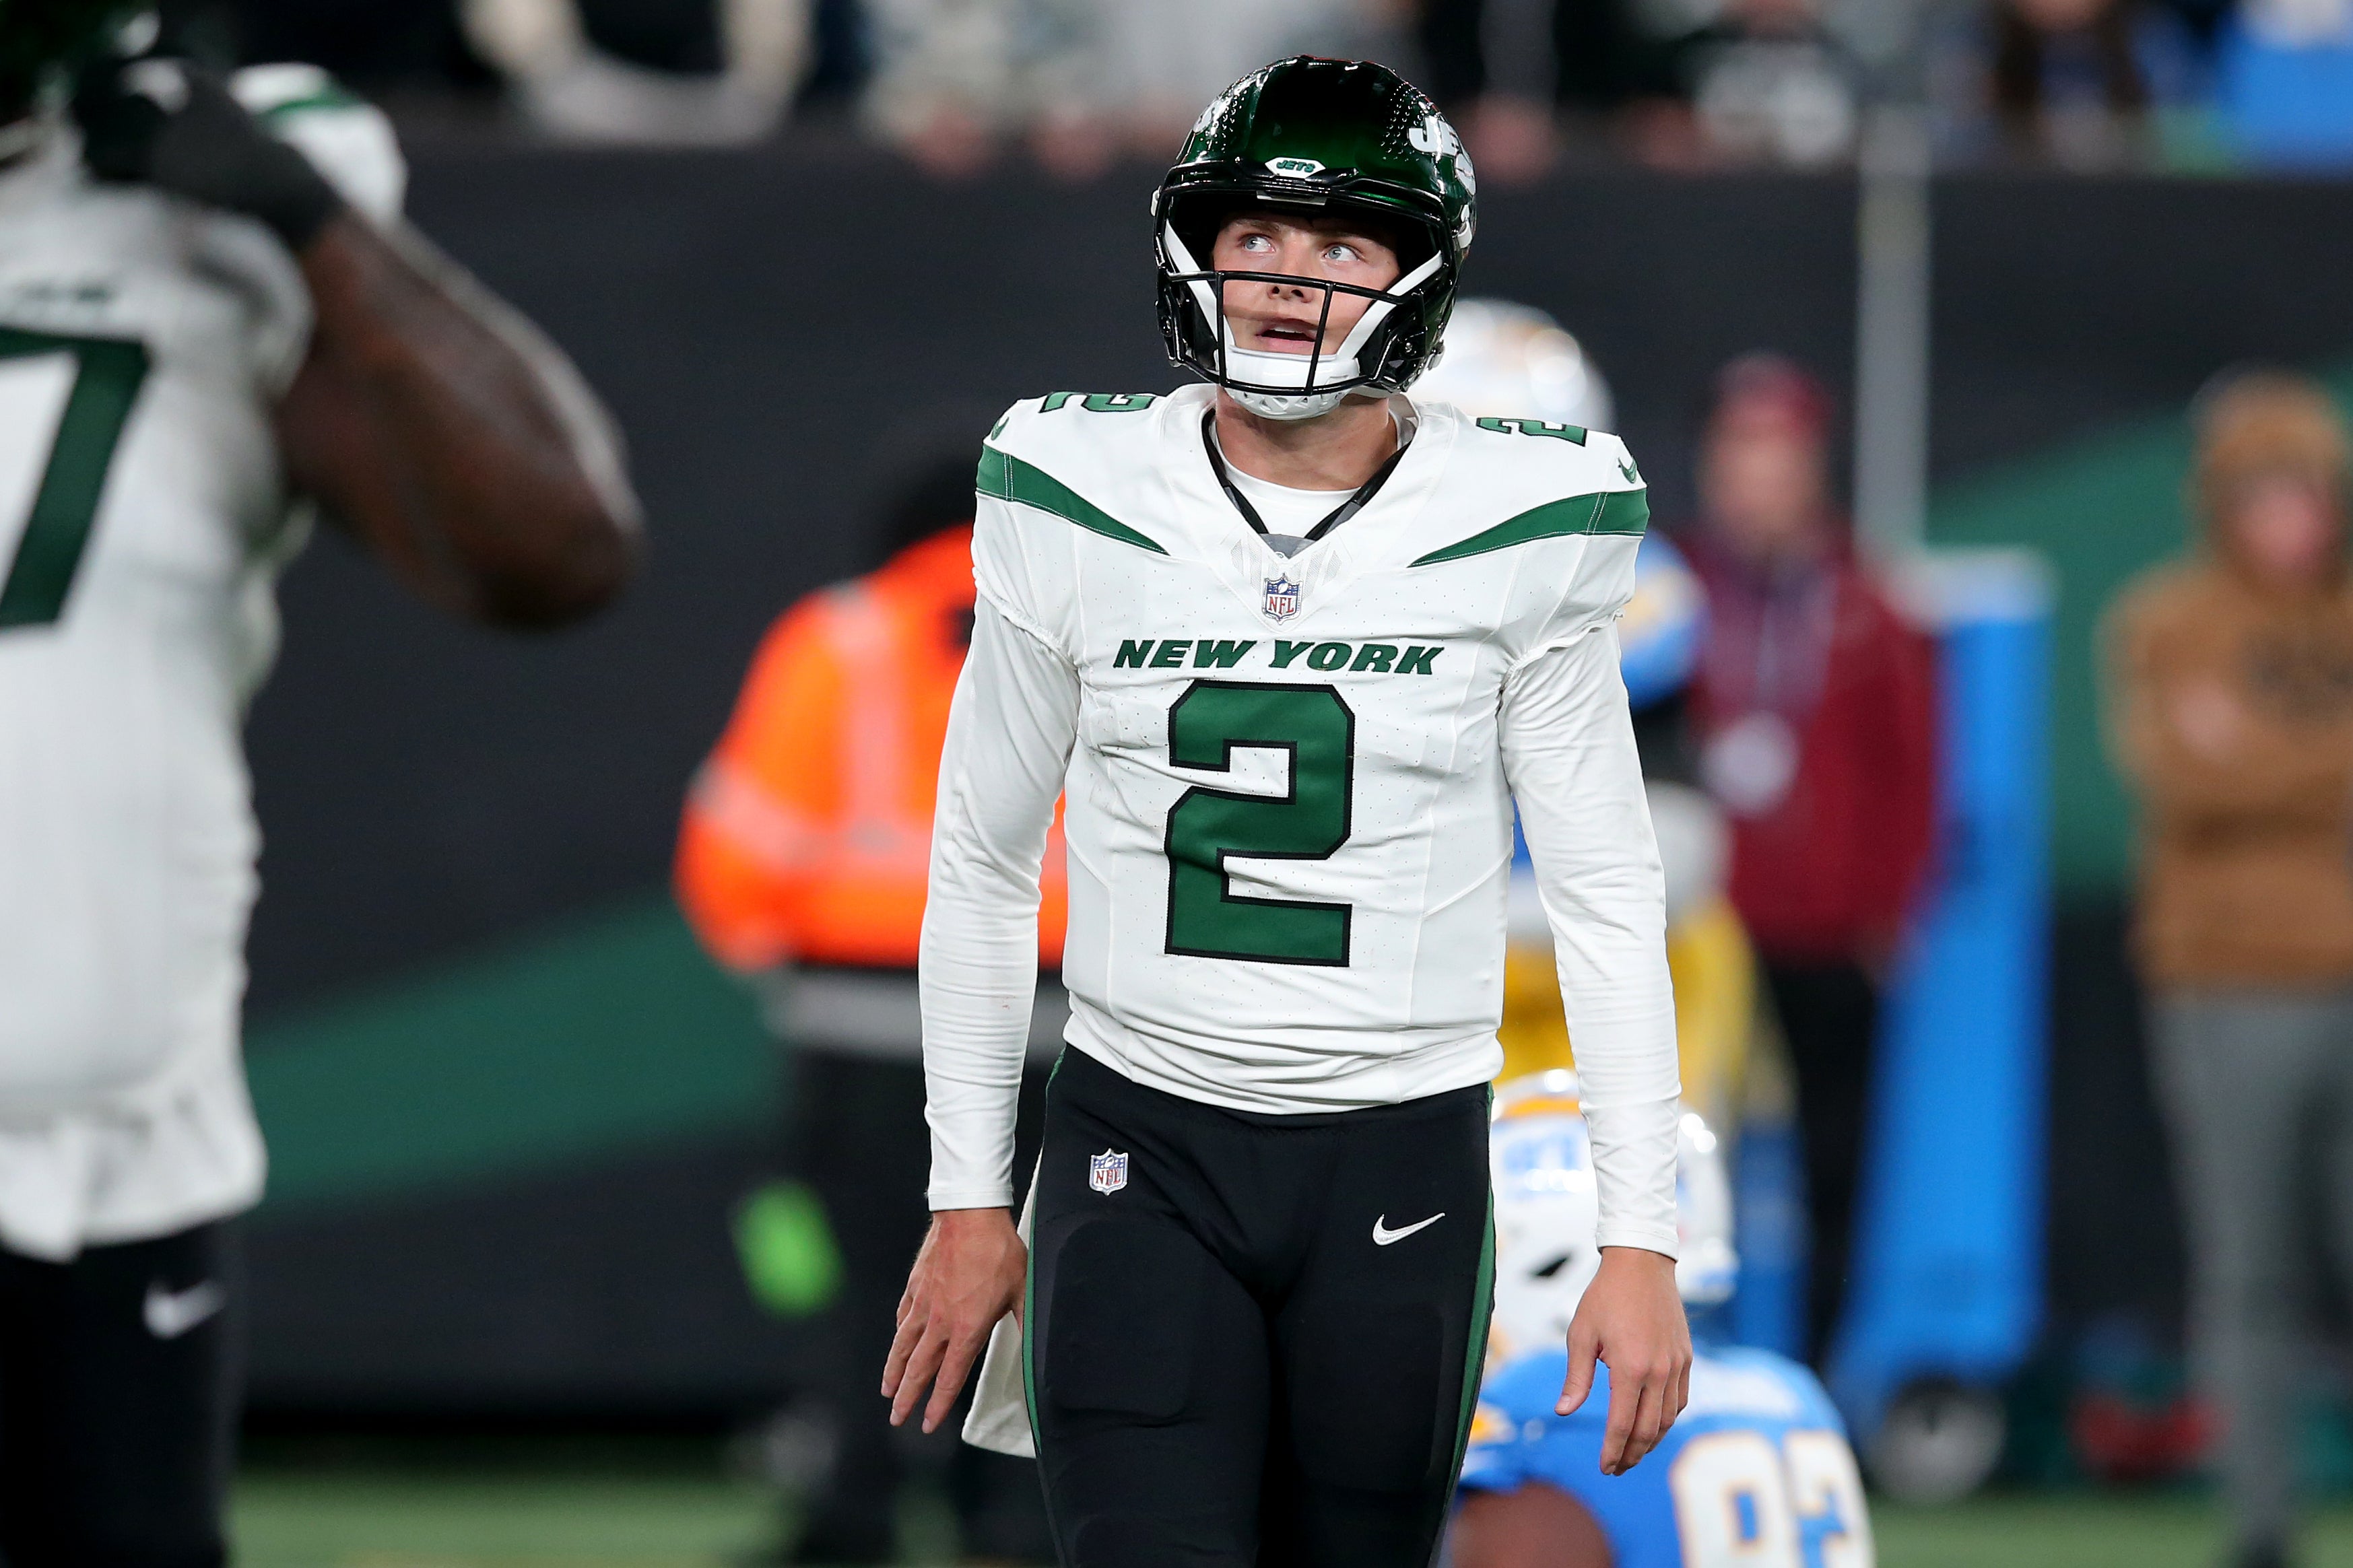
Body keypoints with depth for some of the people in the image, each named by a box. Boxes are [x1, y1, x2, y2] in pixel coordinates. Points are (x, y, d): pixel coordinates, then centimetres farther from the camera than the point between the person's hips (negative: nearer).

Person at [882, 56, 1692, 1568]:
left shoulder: (1516, 531, -3)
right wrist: (970, 1201, 10)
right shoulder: (1081, 510, 0)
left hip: (1398, 1169, 0)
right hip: (1138, 1157, 0)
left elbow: (1608, 904, 1)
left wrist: (1642, 1241, -3)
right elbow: (983, 868, 10)